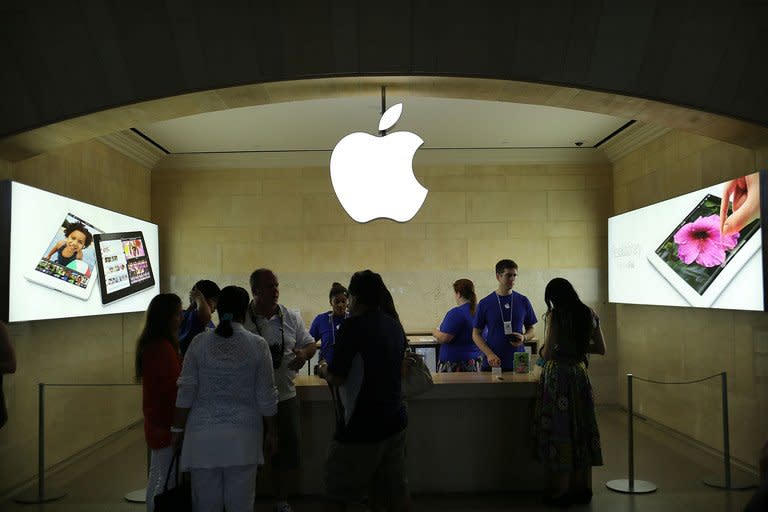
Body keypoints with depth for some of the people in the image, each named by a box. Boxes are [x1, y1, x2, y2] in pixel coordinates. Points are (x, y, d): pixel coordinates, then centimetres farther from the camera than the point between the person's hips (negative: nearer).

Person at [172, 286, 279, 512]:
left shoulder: (199, 342, -3)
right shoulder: (258, 344, -5)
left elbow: (186, 391, -3)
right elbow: (266, 397, -2)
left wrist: (178, 429, 8)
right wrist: (271, 432, 9)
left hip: (203, 435, 1)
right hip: (242, 436, -1)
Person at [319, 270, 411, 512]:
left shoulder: (354, 325, -17)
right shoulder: (395, 324, 6)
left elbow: (337, 378, -16)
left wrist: (324, 369, 5)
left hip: (362, 426, -7)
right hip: (395, 420, 8)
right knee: (397, 492, 17)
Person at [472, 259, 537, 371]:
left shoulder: (523, 301, 4)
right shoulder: (485, 303, -2)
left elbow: (531, 329, 12)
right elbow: (476, 334, 0)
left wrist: (524, 338, -10)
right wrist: (489, 354, -14)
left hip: (518, 363, 2)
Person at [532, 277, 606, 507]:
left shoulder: (555, 315, -12)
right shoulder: (590, 314, 5)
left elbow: (547, 353, -15)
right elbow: (601, 349, 11)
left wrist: (542, 350, 6)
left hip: (557, 375, -6)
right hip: (579, 374, 6)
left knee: (559, 430, 2)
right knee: (581, 429, 14)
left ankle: (561, 492, 9)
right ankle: (582, 489, 24)